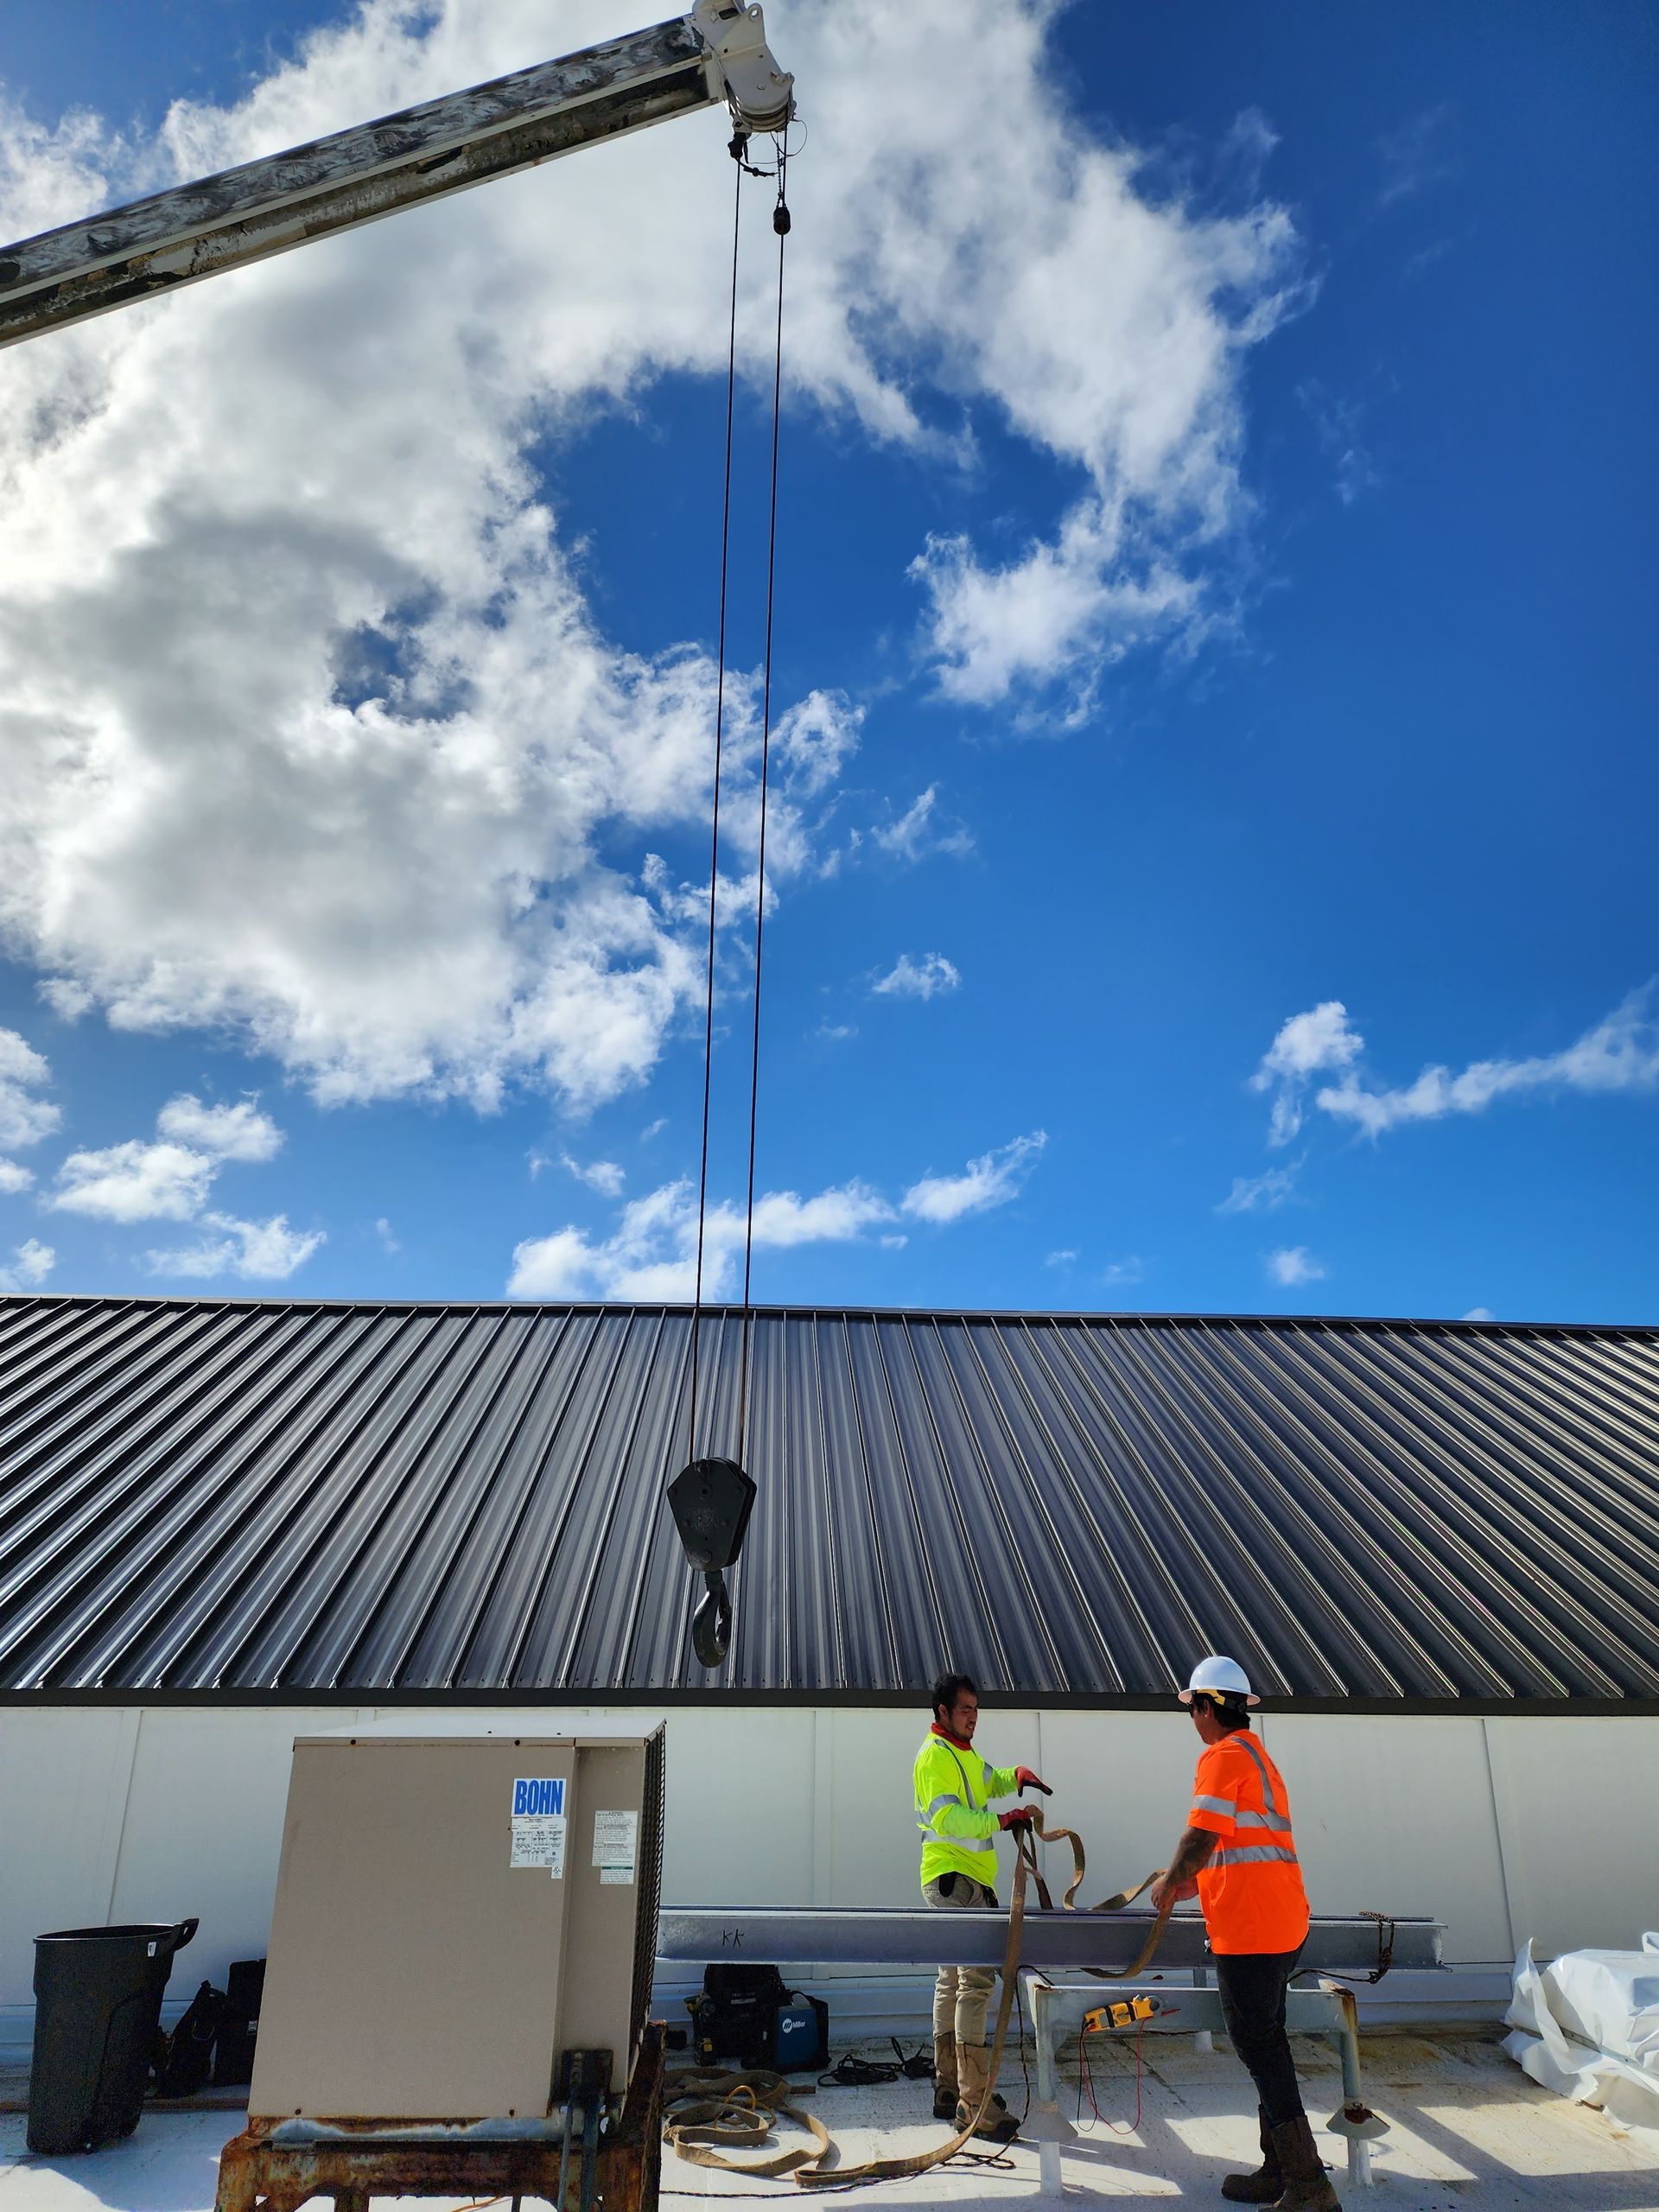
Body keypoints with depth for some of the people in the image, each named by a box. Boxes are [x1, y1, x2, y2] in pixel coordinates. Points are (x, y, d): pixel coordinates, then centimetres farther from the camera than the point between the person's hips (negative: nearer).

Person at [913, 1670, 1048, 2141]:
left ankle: (948, 2090, 22)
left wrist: (1017, 1775, 10)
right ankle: (974, 2100, -15)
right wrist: (1002, 1820, -26)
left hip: (969, 1880, 10)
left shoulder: (964, 1753, 16)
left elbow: (988, 1783, 30)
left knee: (953, 1982, 14)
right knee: (976, 1978, -15)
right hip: (953, 1877, -10)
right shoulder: (935, 1755, -14)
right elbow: (948, 1818, -23)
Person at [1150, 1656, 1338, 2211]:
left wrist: (1169, 1887, -4)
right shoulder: (1258, 1755, 18)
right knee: (1267, 2045, 16)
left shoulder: (1222, 1755, -13)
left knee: (1261, 2050, -3)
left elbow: (1201, 1837, -19)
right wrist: (1194, 1881, 29)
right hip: (1283, 1923, 10)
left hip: (1250, 1929, -10)